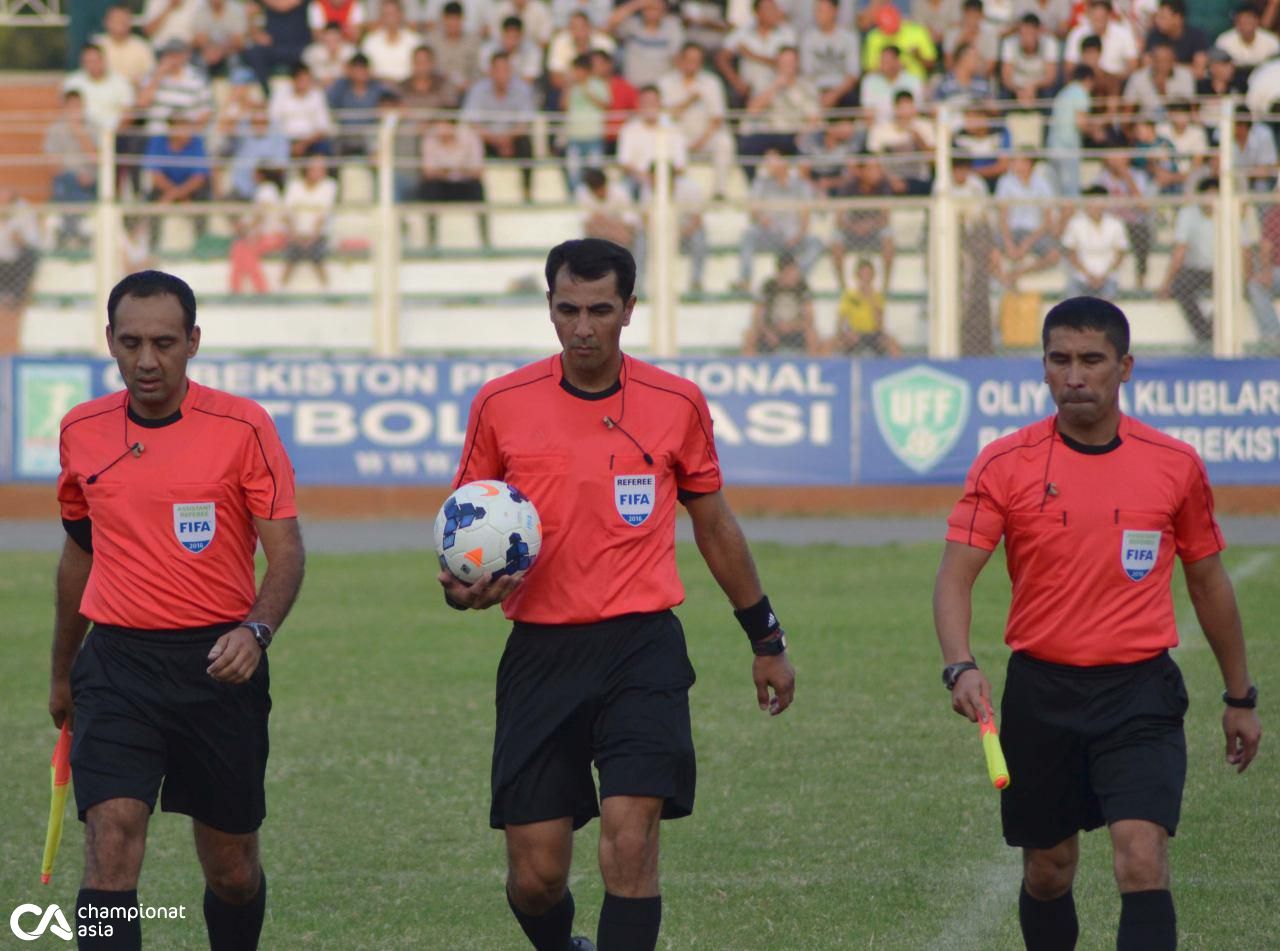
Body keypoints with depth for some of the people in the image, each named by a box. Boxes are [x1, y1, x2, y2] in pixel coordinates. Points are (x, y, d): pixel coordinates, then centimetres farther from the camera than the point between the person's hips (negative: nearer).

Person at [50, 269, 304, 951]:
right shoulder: (82, 432, 6)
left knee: (232, 869, 8)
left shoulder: (243, 427, -5)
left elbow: (286, 551, -6)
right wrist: (61, 672, 27)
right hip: (117, 663, 1)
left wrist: (256, 631, -26)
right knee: (111, 842, -17)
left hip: (218, 664, -1)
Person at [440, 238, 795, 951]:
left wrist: (767, 641, 21)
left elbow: (715, 526, 15)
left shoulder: (676, 403, 2)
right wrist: (464, 589, -12)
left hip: (642, 646, -1)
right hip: (541, 651, 1)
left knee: (629, 847, -17)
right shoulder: (501, 405, 1)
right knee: (536, 877, 2)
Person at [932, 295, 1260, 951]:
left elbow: (1208, 583, 12)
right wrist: (960, 667, -27)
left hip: (1141, 691, -1)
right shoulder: (1004, 465, -3)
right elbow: (955, 576, -9)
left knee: (1142, 857, -17)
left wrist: (1240, 698, 17)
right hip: (1041, 692, 1)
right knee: (1048, 870, 11)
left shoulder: (1176, 466, 1)